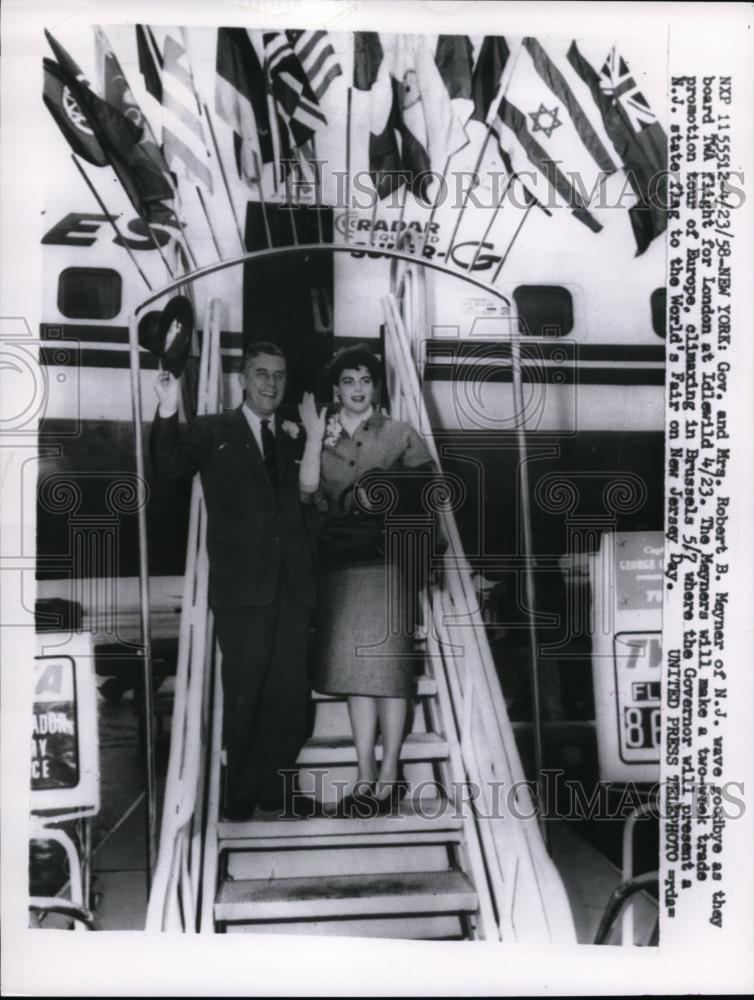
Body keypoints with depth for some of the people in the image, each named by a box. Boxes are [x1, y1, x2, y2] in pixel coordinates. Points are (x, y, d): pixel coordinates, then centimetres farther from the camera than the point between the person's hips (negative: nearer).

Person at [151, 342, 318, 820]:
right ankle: (241, 792, 21)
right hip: (242, 584, -4)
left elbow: (305, 499, 11)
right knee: (244, 691, 5)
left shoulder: (292, 439, 15)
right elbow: (170, 466, -12)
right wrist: (168, 413, -26)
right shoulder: (212, 431, 3)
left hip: (292, 584, 4)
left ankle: (276, 785, 23)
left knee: (290, 691, 9)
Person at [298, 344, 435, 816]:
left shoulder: (401, 434, 4)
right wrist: (314, 437, -7)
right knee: (354, 666, 5)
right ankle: (366, 775, 12)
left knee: (388, 662, -2)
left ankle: (389, 773, 7)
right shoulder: (324, 437, 10)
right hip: (341, 562, 3)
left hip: (389, 561, -3)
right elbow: (308, 491, -5)